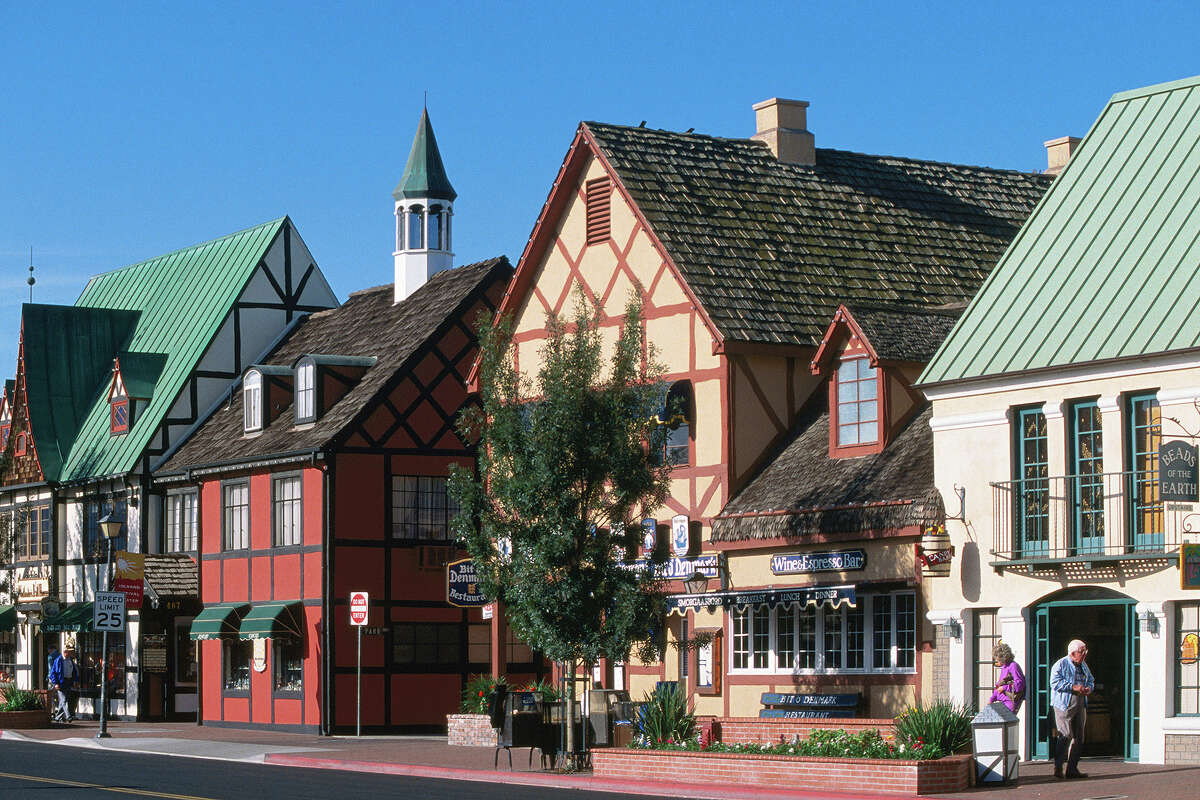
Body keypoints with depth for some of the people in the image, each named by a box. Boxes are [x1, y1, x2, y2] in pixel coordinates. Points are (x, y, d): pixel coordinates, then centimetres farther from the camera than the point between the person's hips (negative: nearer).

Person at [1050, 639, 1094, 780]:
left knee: (1078, 737, 6)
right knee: (1066, 736, -13)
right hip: (1064, 706, -8)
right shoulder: (1061, 665, -7)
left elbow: (1091, 680, 27)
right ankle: (1058, 767, -5)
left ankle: (1072, 769, 12)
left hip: (1080, 705, 8)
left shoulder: (1083, 665, 17)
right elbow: (1055, 683, -17)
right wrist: (1073, 687, -21)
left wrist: (1089, 688, 3)